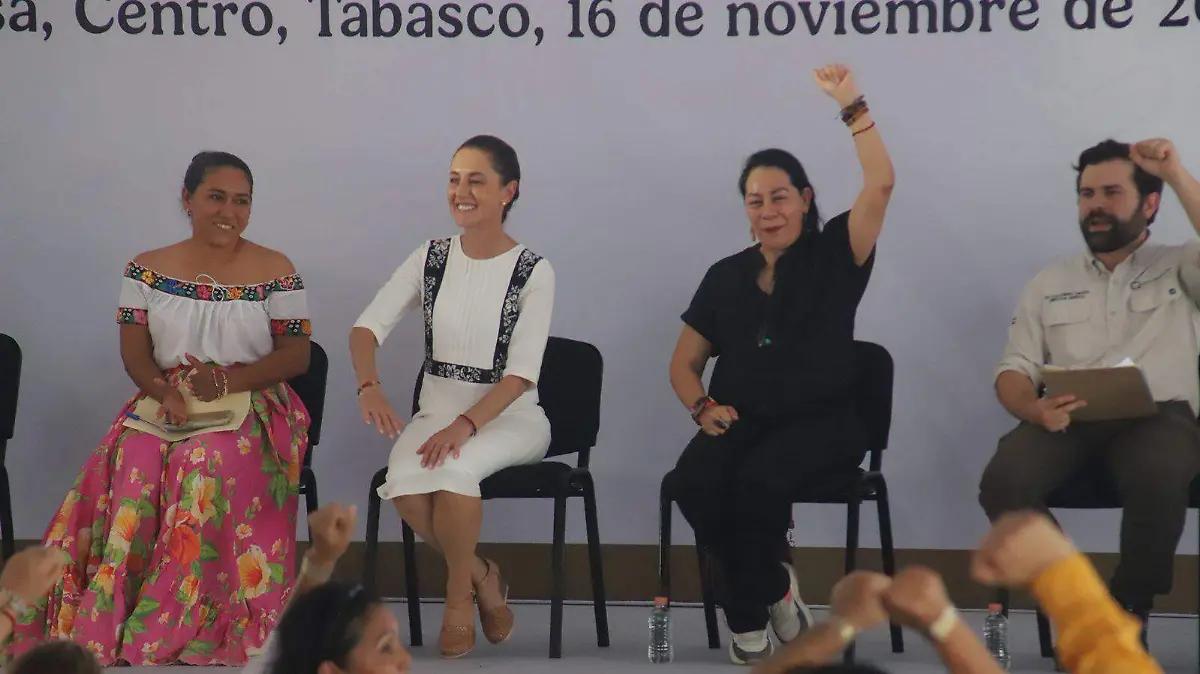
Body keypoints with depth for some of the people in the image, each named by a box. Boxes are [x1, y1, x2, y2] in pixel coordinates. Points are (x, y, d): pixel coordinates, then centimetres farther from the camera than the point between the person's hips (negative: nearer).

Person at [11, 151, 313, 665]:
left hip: (251, 406, -2)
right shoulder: (147, 271, 10)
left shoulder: (276, 272, 4)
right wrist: (164, 392, -16)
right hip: (165, 406, 2)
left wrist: (227, 380, -15)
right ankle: (106, 629, -28)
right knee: (133, 469, -30)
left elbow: (296, 354, 0)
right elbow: (134, 352, 6)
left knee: (210, 471, -35)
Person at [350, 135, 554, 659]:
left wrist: (465, 425, -27)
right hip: (437, 411, 3)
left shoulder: (533, 272, -6)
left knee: (452, 467, -36)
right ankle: (480, 576, -4)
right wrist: (370, 386, -23)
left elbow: (521, 374, -13)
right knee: (404, 482, -30)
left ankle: (459, 594, -11)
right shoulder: (431, 259, 5)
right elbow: (367, 327, -2)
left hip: (508, 417, -3)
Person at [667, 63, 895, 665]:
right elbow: (684, 363, 20)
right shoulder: (727, 276, 15)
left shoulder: (833, 255, 5)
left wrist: (850, 104, -14)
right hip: (740, 420, 3)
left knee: (759, 478, -36)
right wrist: (703, 408, -1)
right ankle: (773, 587, -9)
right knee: (694, 481, -31)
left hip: (820, 420, -3)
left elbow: (880, 184, -10)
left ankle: (747, 613, -11)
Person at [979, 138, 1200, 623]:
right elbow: (1014, 370, 14)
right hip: (1067, 421, 2)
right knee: (1003, 484, -31)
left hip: (1157, 418, -2)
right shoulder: (1049, 284, 22)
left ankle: (1127, 615, -17)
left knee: (1158, 477, -39)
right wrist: (1034, 410, -9)